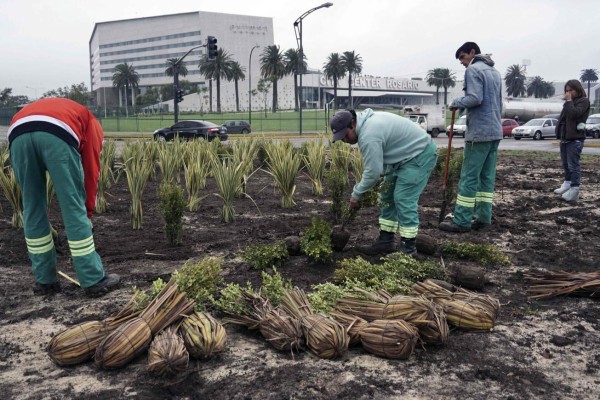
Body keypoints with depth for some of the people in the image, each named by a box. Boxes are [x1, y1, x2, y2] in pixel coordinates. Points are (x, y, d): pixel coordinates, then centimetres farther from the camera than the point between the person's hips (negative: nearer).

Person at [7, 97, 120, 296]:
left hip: (18, 134, 4)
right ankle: (94, 280, 12)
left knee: (32, 210, 17)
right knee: (74, 210, 5)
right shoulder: (90, 122, 33)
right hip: (57, 133, -4)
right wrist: (88, 210, 23)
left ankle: (44, 280, 25)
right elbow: (91, 170, 20)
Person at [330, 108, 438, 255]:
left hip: (420, 154, -11)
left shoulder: (368, 135, -29)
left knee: (403, 199, -13)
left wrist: (356, 194, -12)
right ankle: (385, 241, 16)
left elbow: (373, 172, -25)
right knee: (387, 196, 10)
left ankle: (409, 248, -4)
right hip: (406, 155, 11)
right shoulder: (367, 122, 4)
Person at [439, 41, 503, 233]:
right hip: (495, 131, 9)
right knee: (487, 176, 9)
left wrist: (456, 102, -4)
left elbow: (475, 98, -20)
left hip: (479, 132, -9)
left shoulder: (473, 70, -7)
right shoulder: (495, 72, 21)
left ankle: (462, 221, -6)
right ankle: (483, 217, 11)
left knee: (469, 177, -8)